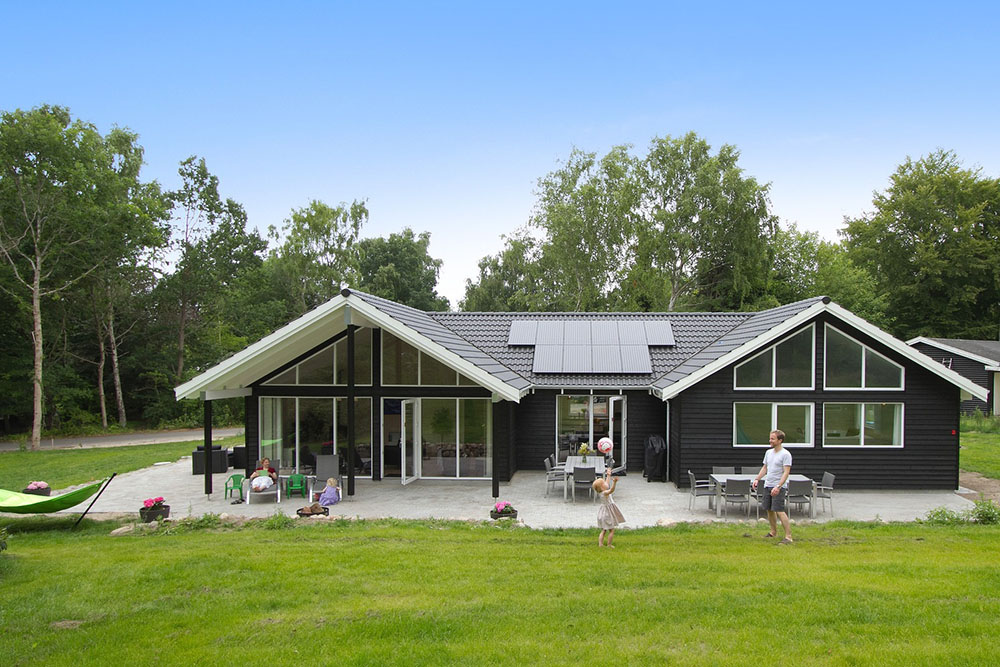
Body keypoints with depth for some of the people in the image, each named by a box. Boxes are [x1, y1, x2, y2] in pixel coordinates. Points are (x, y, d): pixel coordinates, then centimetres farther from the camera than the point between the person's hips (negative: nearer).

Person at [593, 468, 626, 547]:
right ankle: (609, 545, 10)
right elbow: (611, 490, -48)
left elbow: (606, 485, 19)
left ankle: (600, 544, 13)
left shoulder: (602, 491, -1)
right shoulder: (605, 493, -27)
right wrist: (614, 482, -63)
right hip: (608, 513, -9)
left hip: (603, 511, 9)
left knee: (603, 530, 15)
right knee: (611, 530, 5)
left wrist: (608, 475, 27)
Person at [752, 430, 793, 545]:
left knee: (780, 511, -13)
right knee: (769, 510, 14)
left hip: (779, 487, -8)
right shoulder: (768, 452, 12)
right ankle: (773, 532, 30)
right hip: (767, 486, 8)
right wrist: (757, 479, 9)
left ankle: (788, 537, -8)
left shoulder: (785, 454, -12)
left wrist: (778, 486, -25)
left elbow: (786, 472, -17)